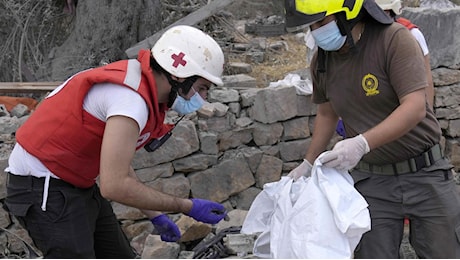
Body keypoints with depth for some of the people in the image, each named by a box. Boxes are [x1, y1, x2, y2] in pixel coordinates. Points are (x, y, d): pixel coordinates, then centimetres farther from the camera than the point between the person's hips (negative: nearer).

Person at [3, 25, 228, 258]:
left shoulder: (140, 84, 6)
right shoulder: (131, 99, -26)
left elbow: (116, 164, 17)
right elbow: (115, 185, -30)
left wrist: (154, 215, 17)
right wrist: (187, 207, -21)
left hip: (77, 184, 11)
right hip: (45, 187, -11)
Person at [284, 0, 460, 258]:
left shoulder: (395, 40, -18)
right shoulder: (322, 62, -1)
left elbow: (415, 108, -26)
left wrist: (362, 143, -36)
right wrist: (308, 163, 16)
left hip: (425, 174, -3)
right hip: (371, 181, 4)